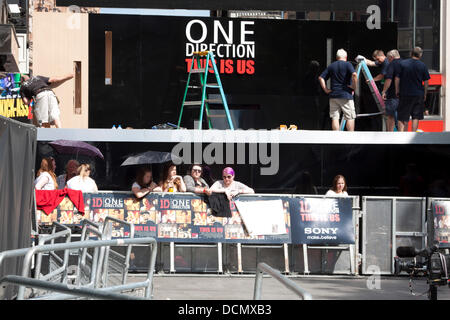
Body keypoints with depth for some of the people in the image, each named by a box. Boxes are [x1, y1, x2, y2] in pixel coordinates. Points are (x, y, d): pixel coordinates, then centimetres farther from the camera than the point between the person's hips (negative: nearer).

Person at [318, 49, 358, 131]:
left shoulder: (331, 66, 11)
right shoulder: (347, 65, -2)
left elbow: (321, 78, 9)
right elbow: (354, 75, -19)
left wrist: (325, 89, 6)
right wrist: (354, 86, -9)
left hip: (333, 96, 4)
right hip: (346, 96, -4)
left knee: (335, 118, 3)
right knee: (350, 118, 2)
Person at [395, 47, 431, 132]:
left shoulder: (403, 63, -3)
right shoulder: (423, 66, -3)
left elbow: (397, 78, -3)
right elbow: (426, 82, 1)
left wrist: (397, 90, 7)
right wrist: (425, 94, 11)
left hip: (405, 94, 0)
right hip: (418, 94, 0)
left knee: (402, 118, 6)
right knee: (416, 117, 8)